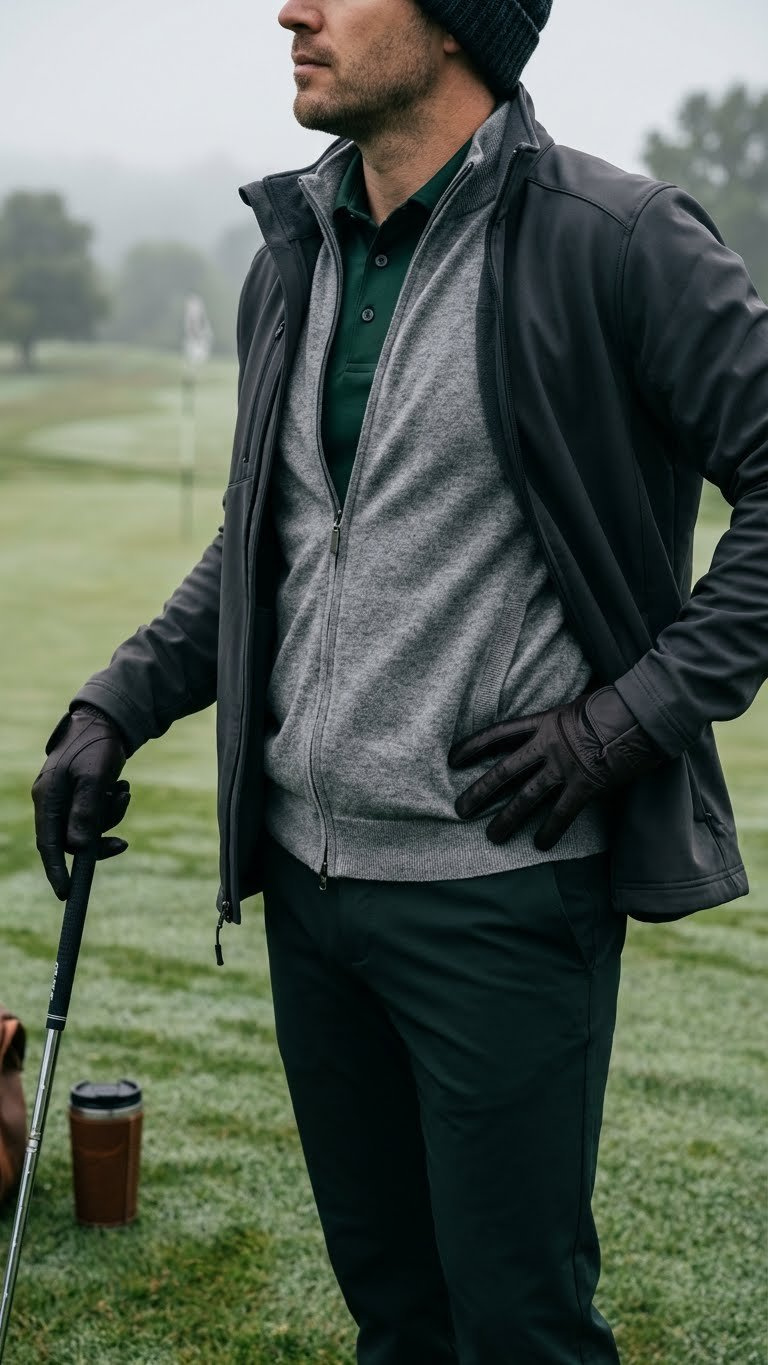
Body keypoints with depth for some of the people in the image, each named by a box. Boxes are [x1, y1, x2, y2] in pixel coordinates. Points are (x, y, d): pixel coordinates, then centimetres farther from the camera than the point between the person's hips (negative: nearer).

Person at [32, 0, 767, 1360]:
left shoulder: (611, 239, -11)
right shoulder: (292, 256, 10)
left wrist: (638, 711, -16)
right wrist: (113, 709, 9)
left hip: (502, 881, -6)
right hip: (307, 874, 6)